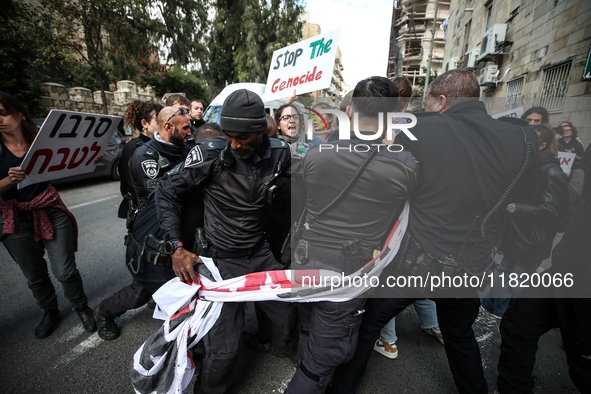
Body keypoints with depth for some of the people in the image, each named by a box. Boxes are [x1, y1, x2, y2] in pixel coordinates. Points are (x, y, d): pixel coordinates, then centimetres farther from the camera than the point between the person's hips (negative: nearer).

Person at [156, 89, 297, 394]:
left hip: (260, 253, 4)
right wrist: (177, 247, -13)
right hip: (220, 258, -4)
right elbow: (166, 191, -8)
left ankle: (284, 348, 57)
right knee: (223, 348, -1)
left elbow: (287, 197, 11)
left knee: (288, 313, 20)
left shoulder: (279, 153, -7)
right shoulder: (210, 153, -18)